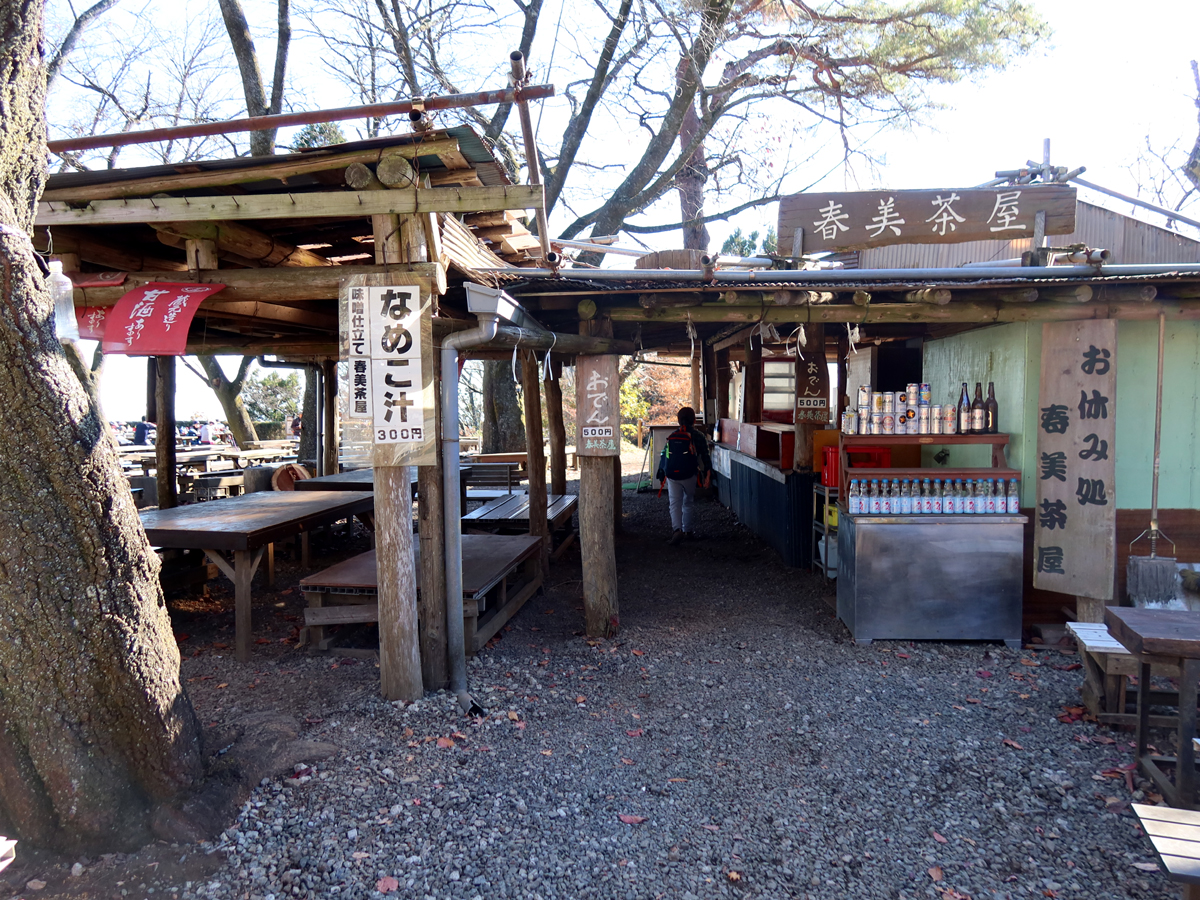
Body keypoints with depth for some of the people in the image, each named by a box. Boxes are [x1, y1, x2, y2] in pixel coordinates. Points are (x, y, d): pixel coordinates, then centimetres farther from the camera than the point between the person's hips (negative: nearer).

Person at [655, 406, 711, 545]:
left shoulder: (671, 436, 11)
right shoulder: (697, 436, 1)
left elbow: (664, 456, 12)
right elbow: (705, 456, -4)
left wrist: (661, 475, 19)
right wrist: (708, 475, -4)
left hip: (672, 476, 1)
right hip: (689, 476, -1)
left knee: (675, 504, 0)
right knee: (687, 503, 15)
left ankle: (677, 530, -19)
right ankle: (687, 531, 20)